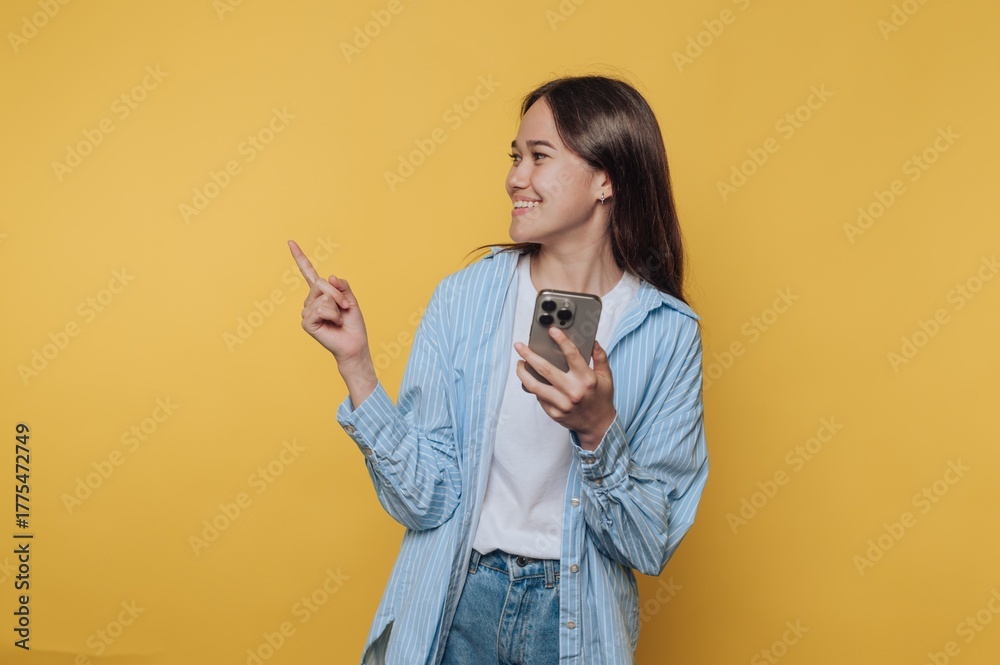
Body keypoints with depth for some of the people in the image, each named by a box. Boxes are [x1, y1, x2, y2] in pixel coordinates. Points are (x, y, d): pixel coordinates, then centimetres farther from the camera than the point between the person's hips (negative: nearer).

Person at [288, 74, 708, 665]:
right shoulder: (464, 298, -9)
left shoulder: (667, 331, -12)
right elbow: (424, 502, -11)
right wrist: (356, 362, -19)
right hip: (456, 602, 1)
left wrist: (598, 430, -27)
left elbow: (651, 548, -12)